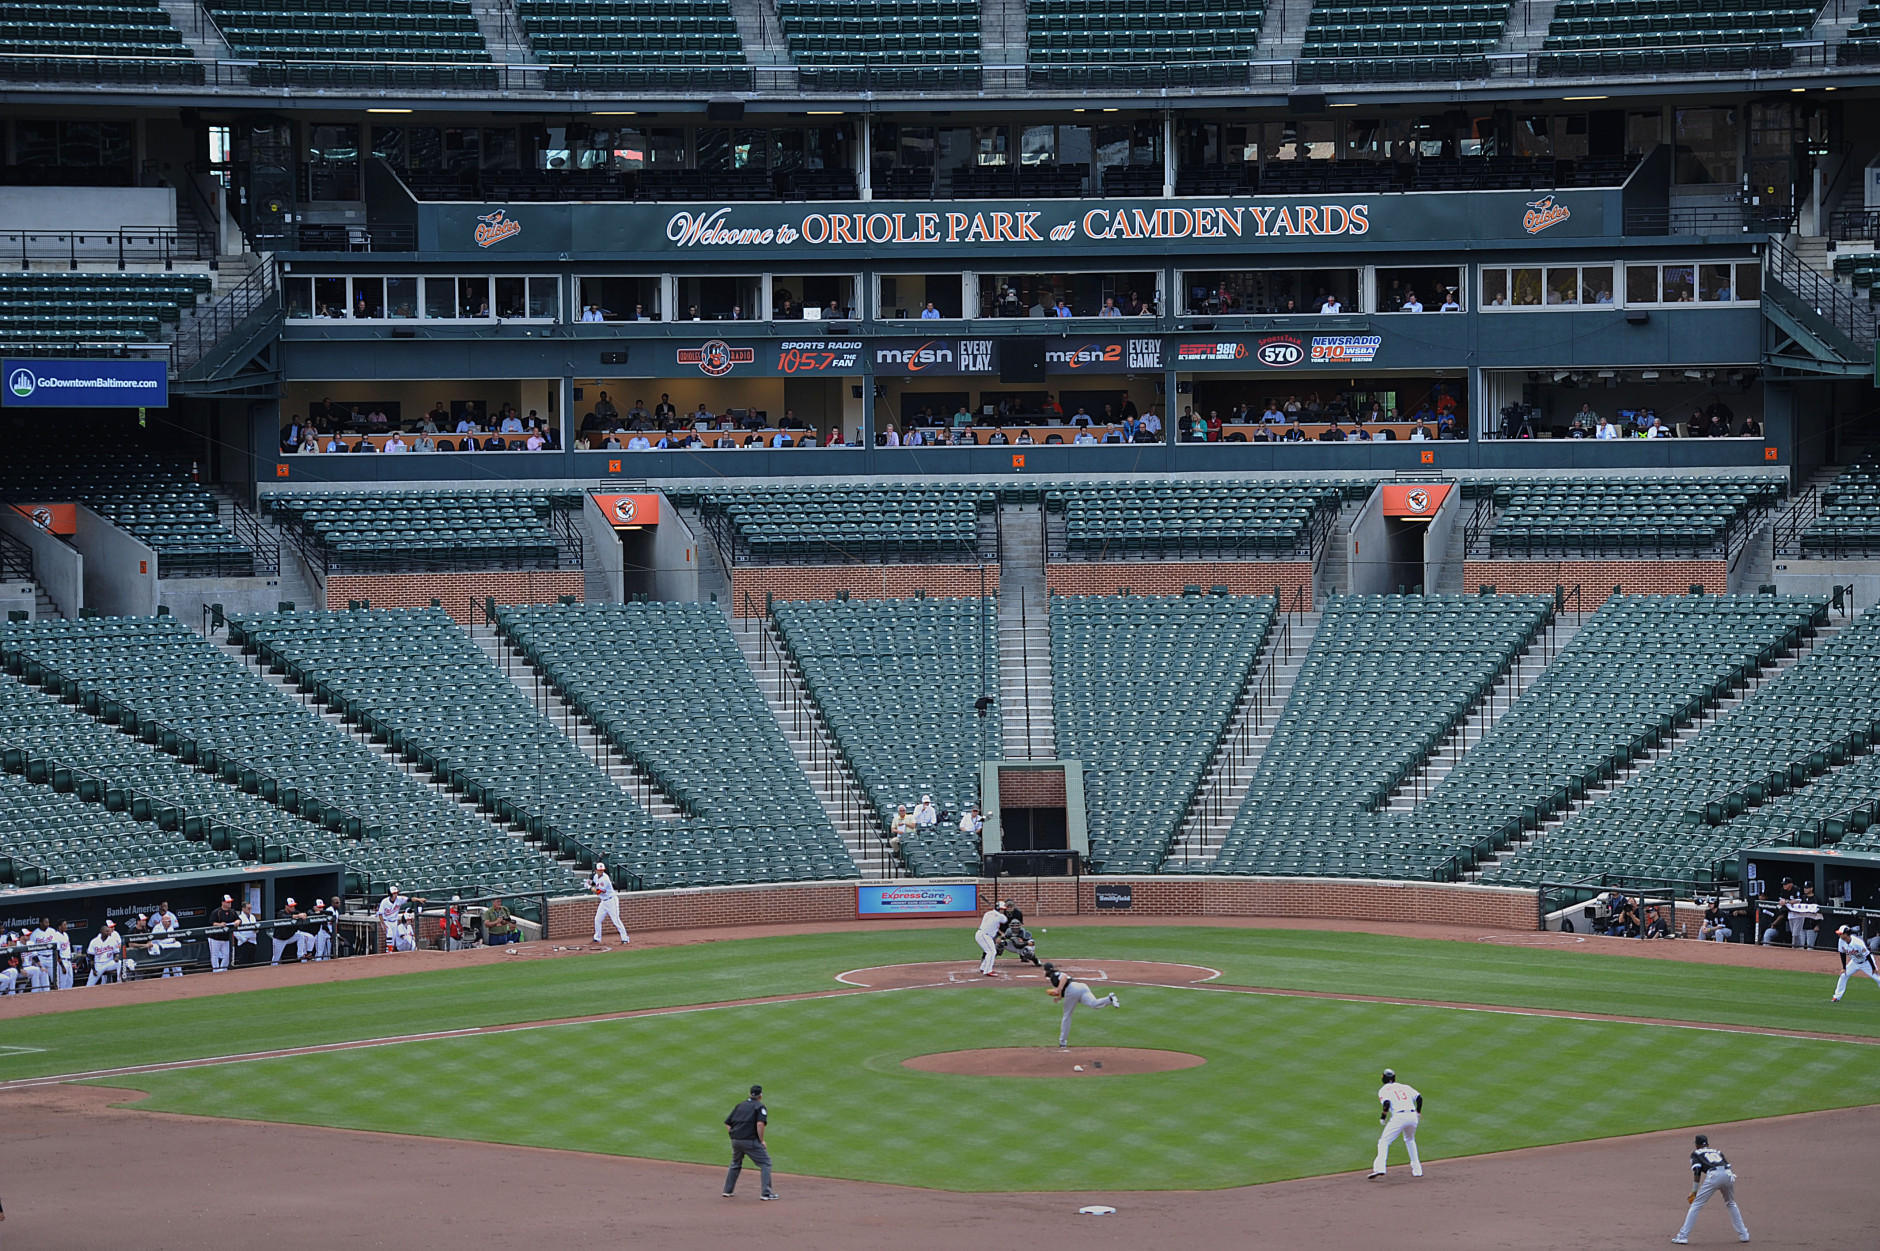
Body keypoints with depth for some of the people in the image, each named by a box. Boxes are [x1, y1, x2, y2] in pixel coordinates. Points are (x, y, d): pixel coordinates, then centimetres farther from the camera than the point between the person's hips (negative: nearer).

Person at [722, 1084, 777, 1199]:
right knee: (765, 1163, 1)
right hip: (750, 1140, -6)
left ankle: (727, 1191, 26)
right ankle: (766, 1193, -7)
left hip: (735, 1141, 6)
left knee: (735, 1165, 25)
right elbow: (760, 1124, -16)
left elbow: (727, 1123, 17)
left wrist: (735, 1135, 15)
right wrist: (761, 1141, -8)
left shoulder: (739, 1106, 20)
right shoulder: (760, 1107, 1)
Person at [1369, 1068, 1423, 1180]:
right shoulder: (1404, 1087, 23)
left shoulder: (1383, 1090, 9)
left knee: (1384, 1141, 0)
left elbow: (1386, 1103, -11)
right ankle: (1417, 1170, 27)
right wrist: (1418, 1112, 23)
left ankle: (1379, 1168, -19)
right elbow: (1419, 1097, 12)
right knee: (1410, 1140, 29)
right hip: (1413, 1116, 5)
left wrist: (1383, 1117, 1)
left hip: (1399, 1117, -5)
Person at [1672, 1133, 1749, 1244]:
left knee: (1696, 1205, 1)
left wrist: (1694, 1191, 7)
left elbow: (1697, 1172, 5)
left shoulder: (1696, 1153, 21)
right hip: (1729, 1175, 4)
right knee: (1731, 1204, 27)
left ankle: (1683, 1236, -3)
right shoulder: (1717, 1151, 34)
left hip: (1713, 1175, -4)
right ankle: (1743, 1235, 25)